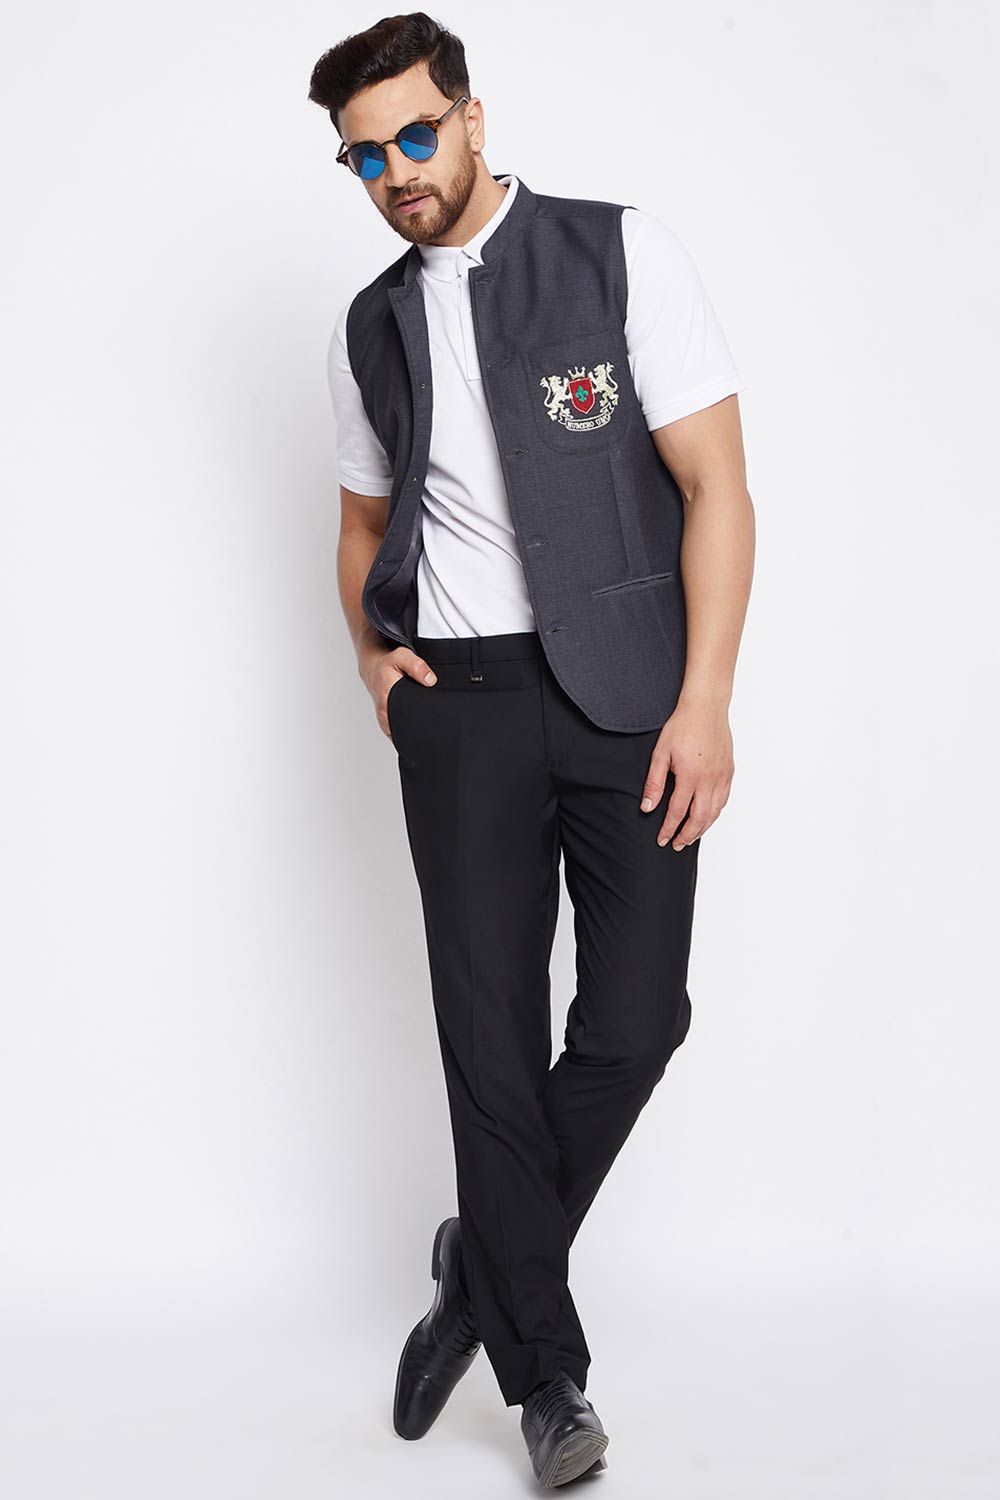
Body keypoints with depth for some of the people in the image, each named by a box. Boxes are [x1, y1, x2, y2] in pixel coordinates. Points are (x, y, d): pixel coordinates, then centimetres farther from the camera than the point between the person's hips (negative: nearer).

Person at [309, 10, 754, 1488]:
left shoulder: (622, 254, -1)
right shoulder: (373, 326, 13)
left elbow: (717, 489, -6)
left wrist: (704, 701, -13)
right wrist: (372, 648, 6)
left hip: (624, 689, -3)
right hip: (460, 701, 3)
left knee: (636, 1017, -7)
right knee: (489, 1033, 2)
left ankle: (483, 1269, 20)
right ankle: (545, 1372, 17)